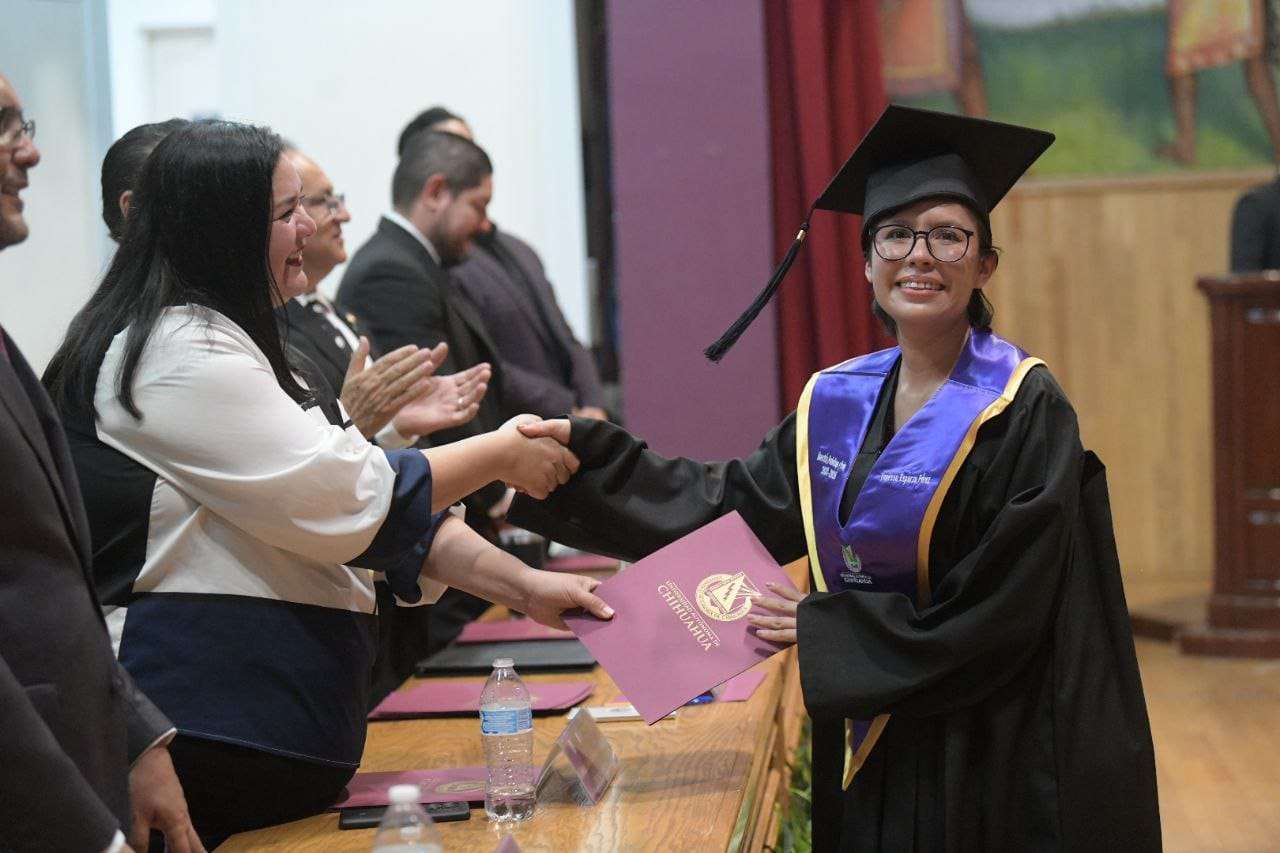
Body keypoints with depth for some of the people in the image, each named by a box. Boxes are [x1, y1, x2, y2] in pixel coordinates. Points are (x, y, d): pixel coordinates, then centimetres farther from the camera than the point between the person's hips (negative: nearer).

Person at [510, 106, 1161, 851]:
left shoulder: (1025, 411, -13)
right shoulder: (838, 405, 5)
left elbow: (998, 607, -18)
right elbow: (734, 506, 5)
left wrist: (825, 627, -14)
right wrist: (585, 451, -4)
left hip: (992, 759, -5)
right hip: (873, 751, 5)